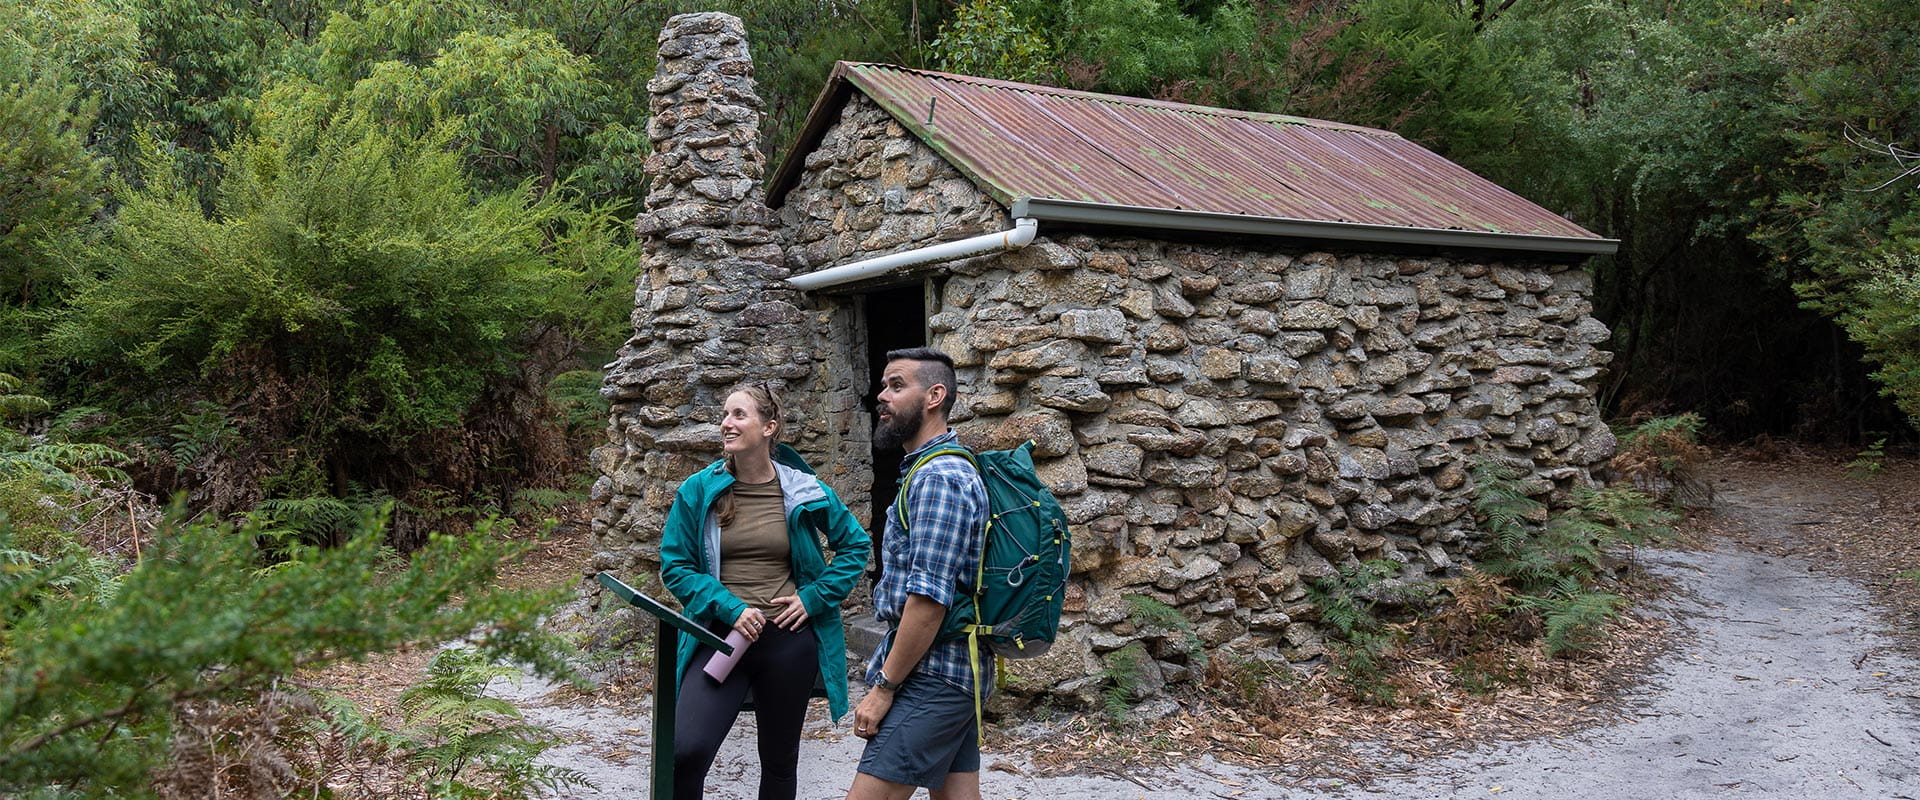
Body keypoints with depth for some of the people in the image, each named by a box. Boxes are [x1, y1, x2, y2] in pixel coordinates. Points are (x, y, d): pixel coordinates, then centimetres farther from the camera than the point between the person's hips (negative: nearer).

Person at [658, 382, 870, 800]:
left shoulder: (803, 491, -2)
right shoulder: (698, 490, -3)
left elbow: (856, 545, 10)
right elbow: (675, 566, 0)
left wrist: (814, 597, -2)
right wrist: (729, 607, -13)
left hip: (789, 641, 1)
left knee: (780, 760, 16)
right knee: (686, 751, -20)